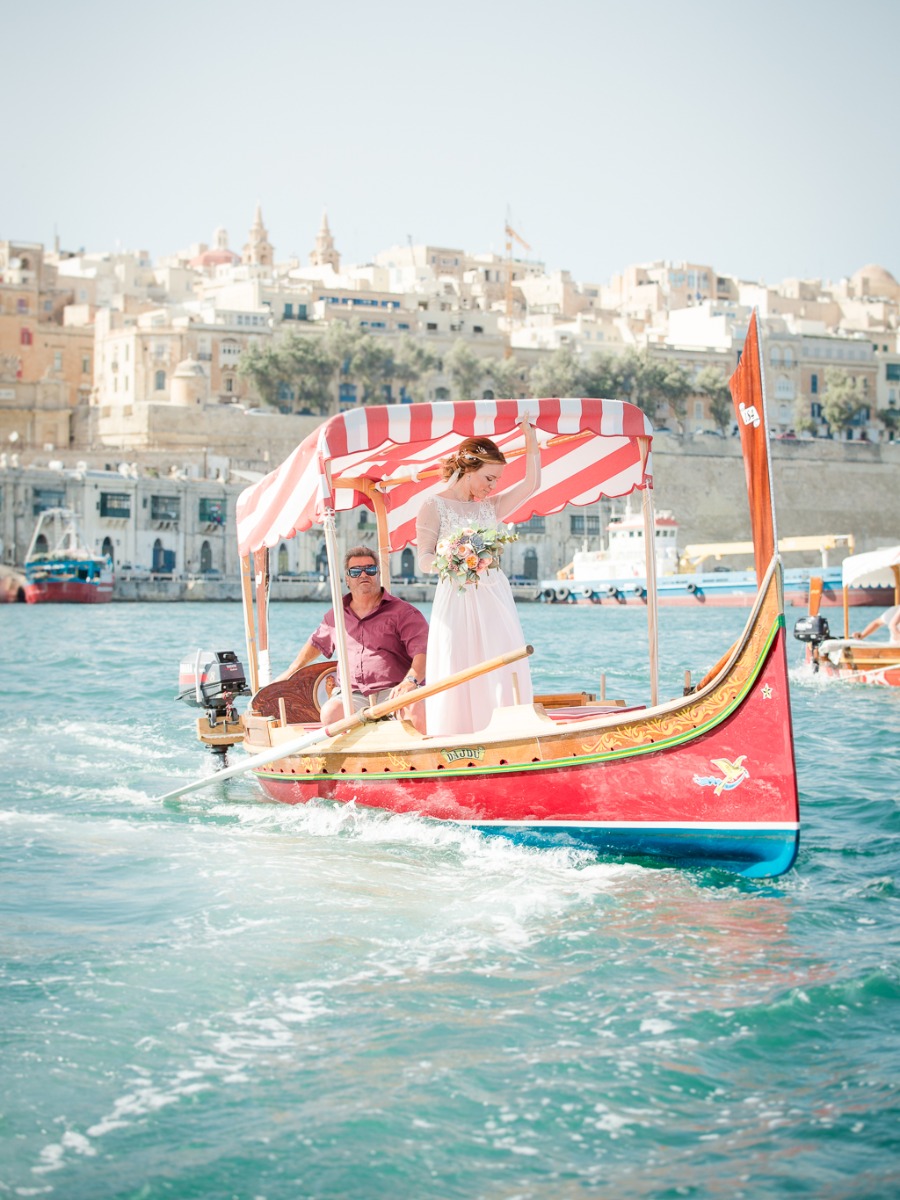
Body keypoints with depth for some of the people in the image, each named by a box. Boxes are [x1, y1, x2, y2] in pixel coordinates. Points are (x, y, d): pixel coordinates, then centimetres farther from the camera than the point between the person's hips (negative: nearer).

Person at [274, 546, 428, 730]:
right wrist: (289, 673, 38)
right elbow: (317, 642, 40)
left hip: (394, 691, -3)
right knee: (330, 711, -32)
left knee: (413, 709, -38)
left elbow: (423, 651, -8)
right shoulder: (336, 616, 20)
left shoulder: (402, 611, 4)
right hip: (352, 696, 3)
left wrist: (410, 681, -26)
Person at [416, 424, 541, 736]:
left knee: (502, 678, -1)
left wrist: (530, 435, 2)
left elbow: (531, 484, 8)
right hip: (455, 599, -5)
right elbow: (424, 560, -6)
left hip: (494, 600, 5)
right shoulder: (434, 506, 0)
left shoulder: (489, 507, 16)